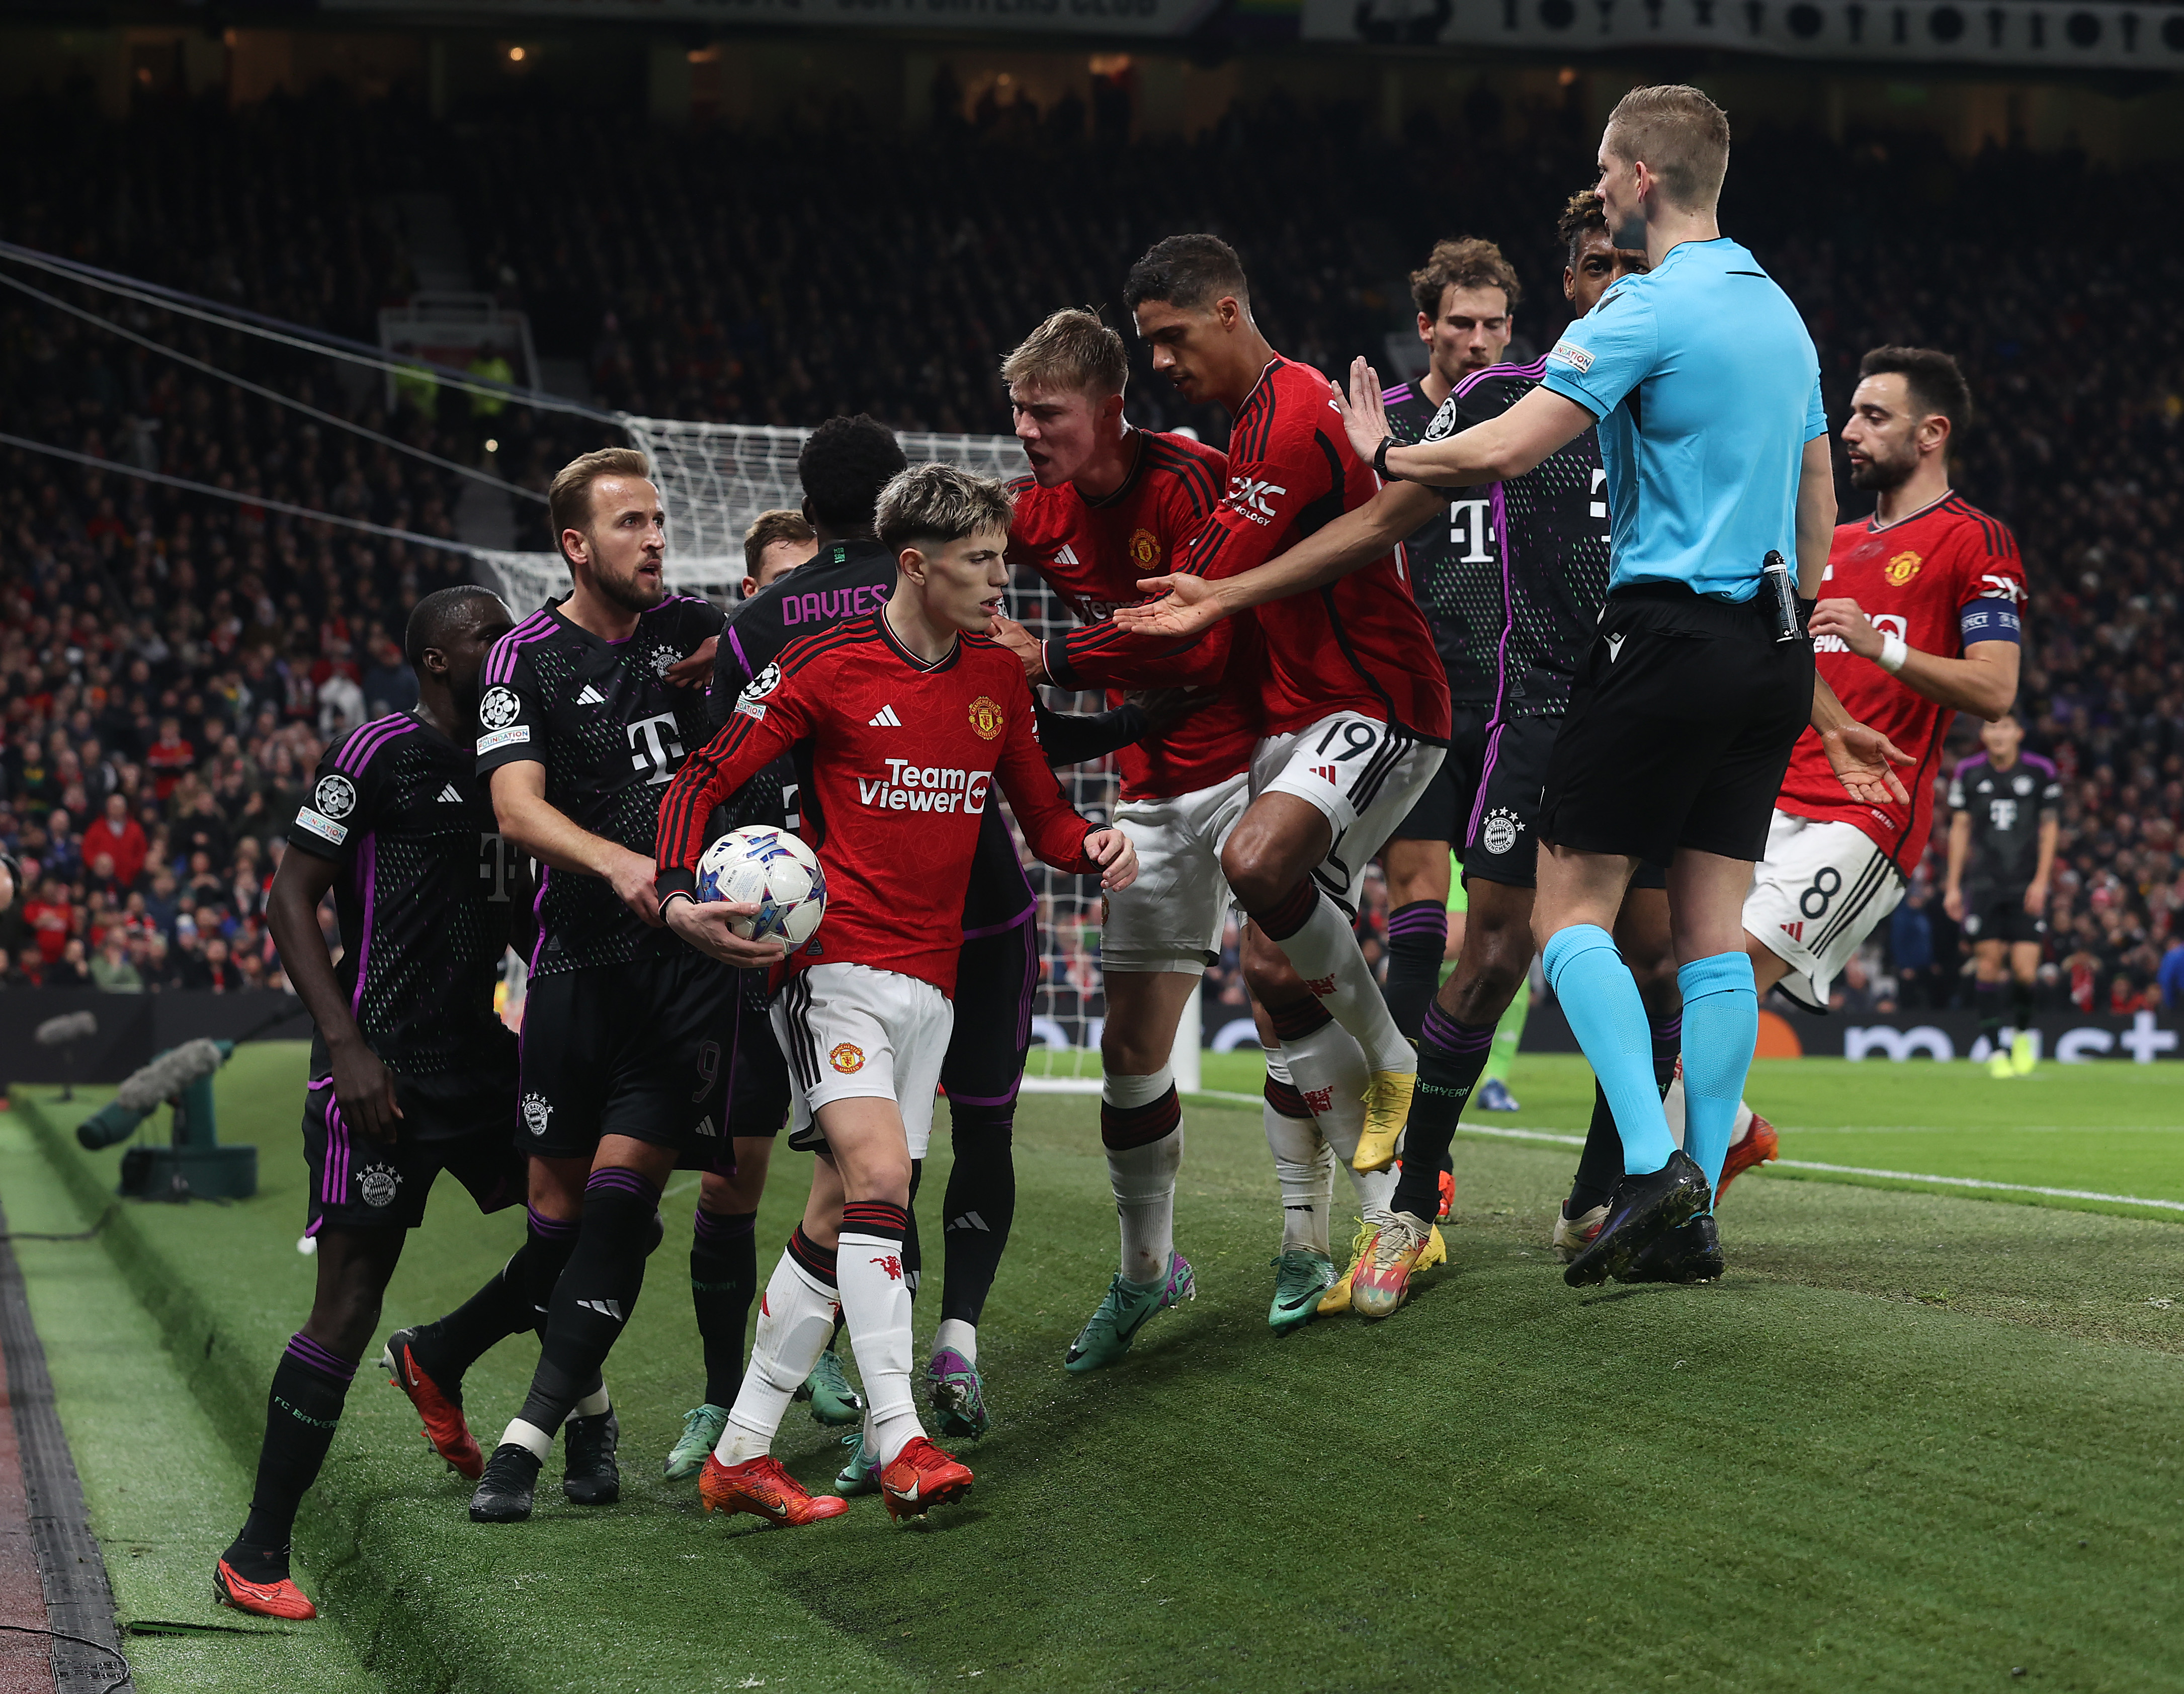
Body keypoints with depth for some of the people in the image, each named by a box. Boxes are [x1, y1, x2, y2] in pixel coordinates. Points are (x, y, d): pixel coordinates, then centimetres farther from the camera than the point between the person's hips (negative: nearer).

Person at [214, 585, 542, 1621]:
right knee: (350, 1299, -9)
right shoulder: (377, 754, -6)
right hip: (385, 1068, -7)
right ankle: (256, 1553, -3)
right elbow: (292, 902, -9)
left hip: (487, 1058, 7)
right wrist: (346, 1046, -18)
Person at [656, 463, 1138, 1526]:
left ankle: (741, 1454, 12)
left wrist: (1092, 847, -1)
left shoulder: (998, 678, 11)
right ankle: (900, 1444, -24)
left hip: (932, 979, 6)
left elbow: (1040, 811, 21)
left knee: (839, 1218, 5)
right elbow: (705, 779, -4)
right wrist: (681, 893, -21)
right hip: (837, 964, -6)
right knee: (879, 1175, -22)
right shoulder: (827, 667, -6)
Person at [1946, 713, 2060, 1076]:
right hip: (1983, 881, 1)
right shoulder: (1968, 773, 5)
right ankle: (1995, 1050, 2)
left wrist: (2040, 882, -4)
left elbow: (2049, 828, 5)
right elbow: (1960, 828, 9)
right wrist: (1953, 886, 5)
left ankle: (2022, 1032, 19)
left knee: (2025, 970, -9)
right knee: (1988, 961, -6)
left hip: (2026, 884, -1)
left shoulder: (2041, 772, 1)